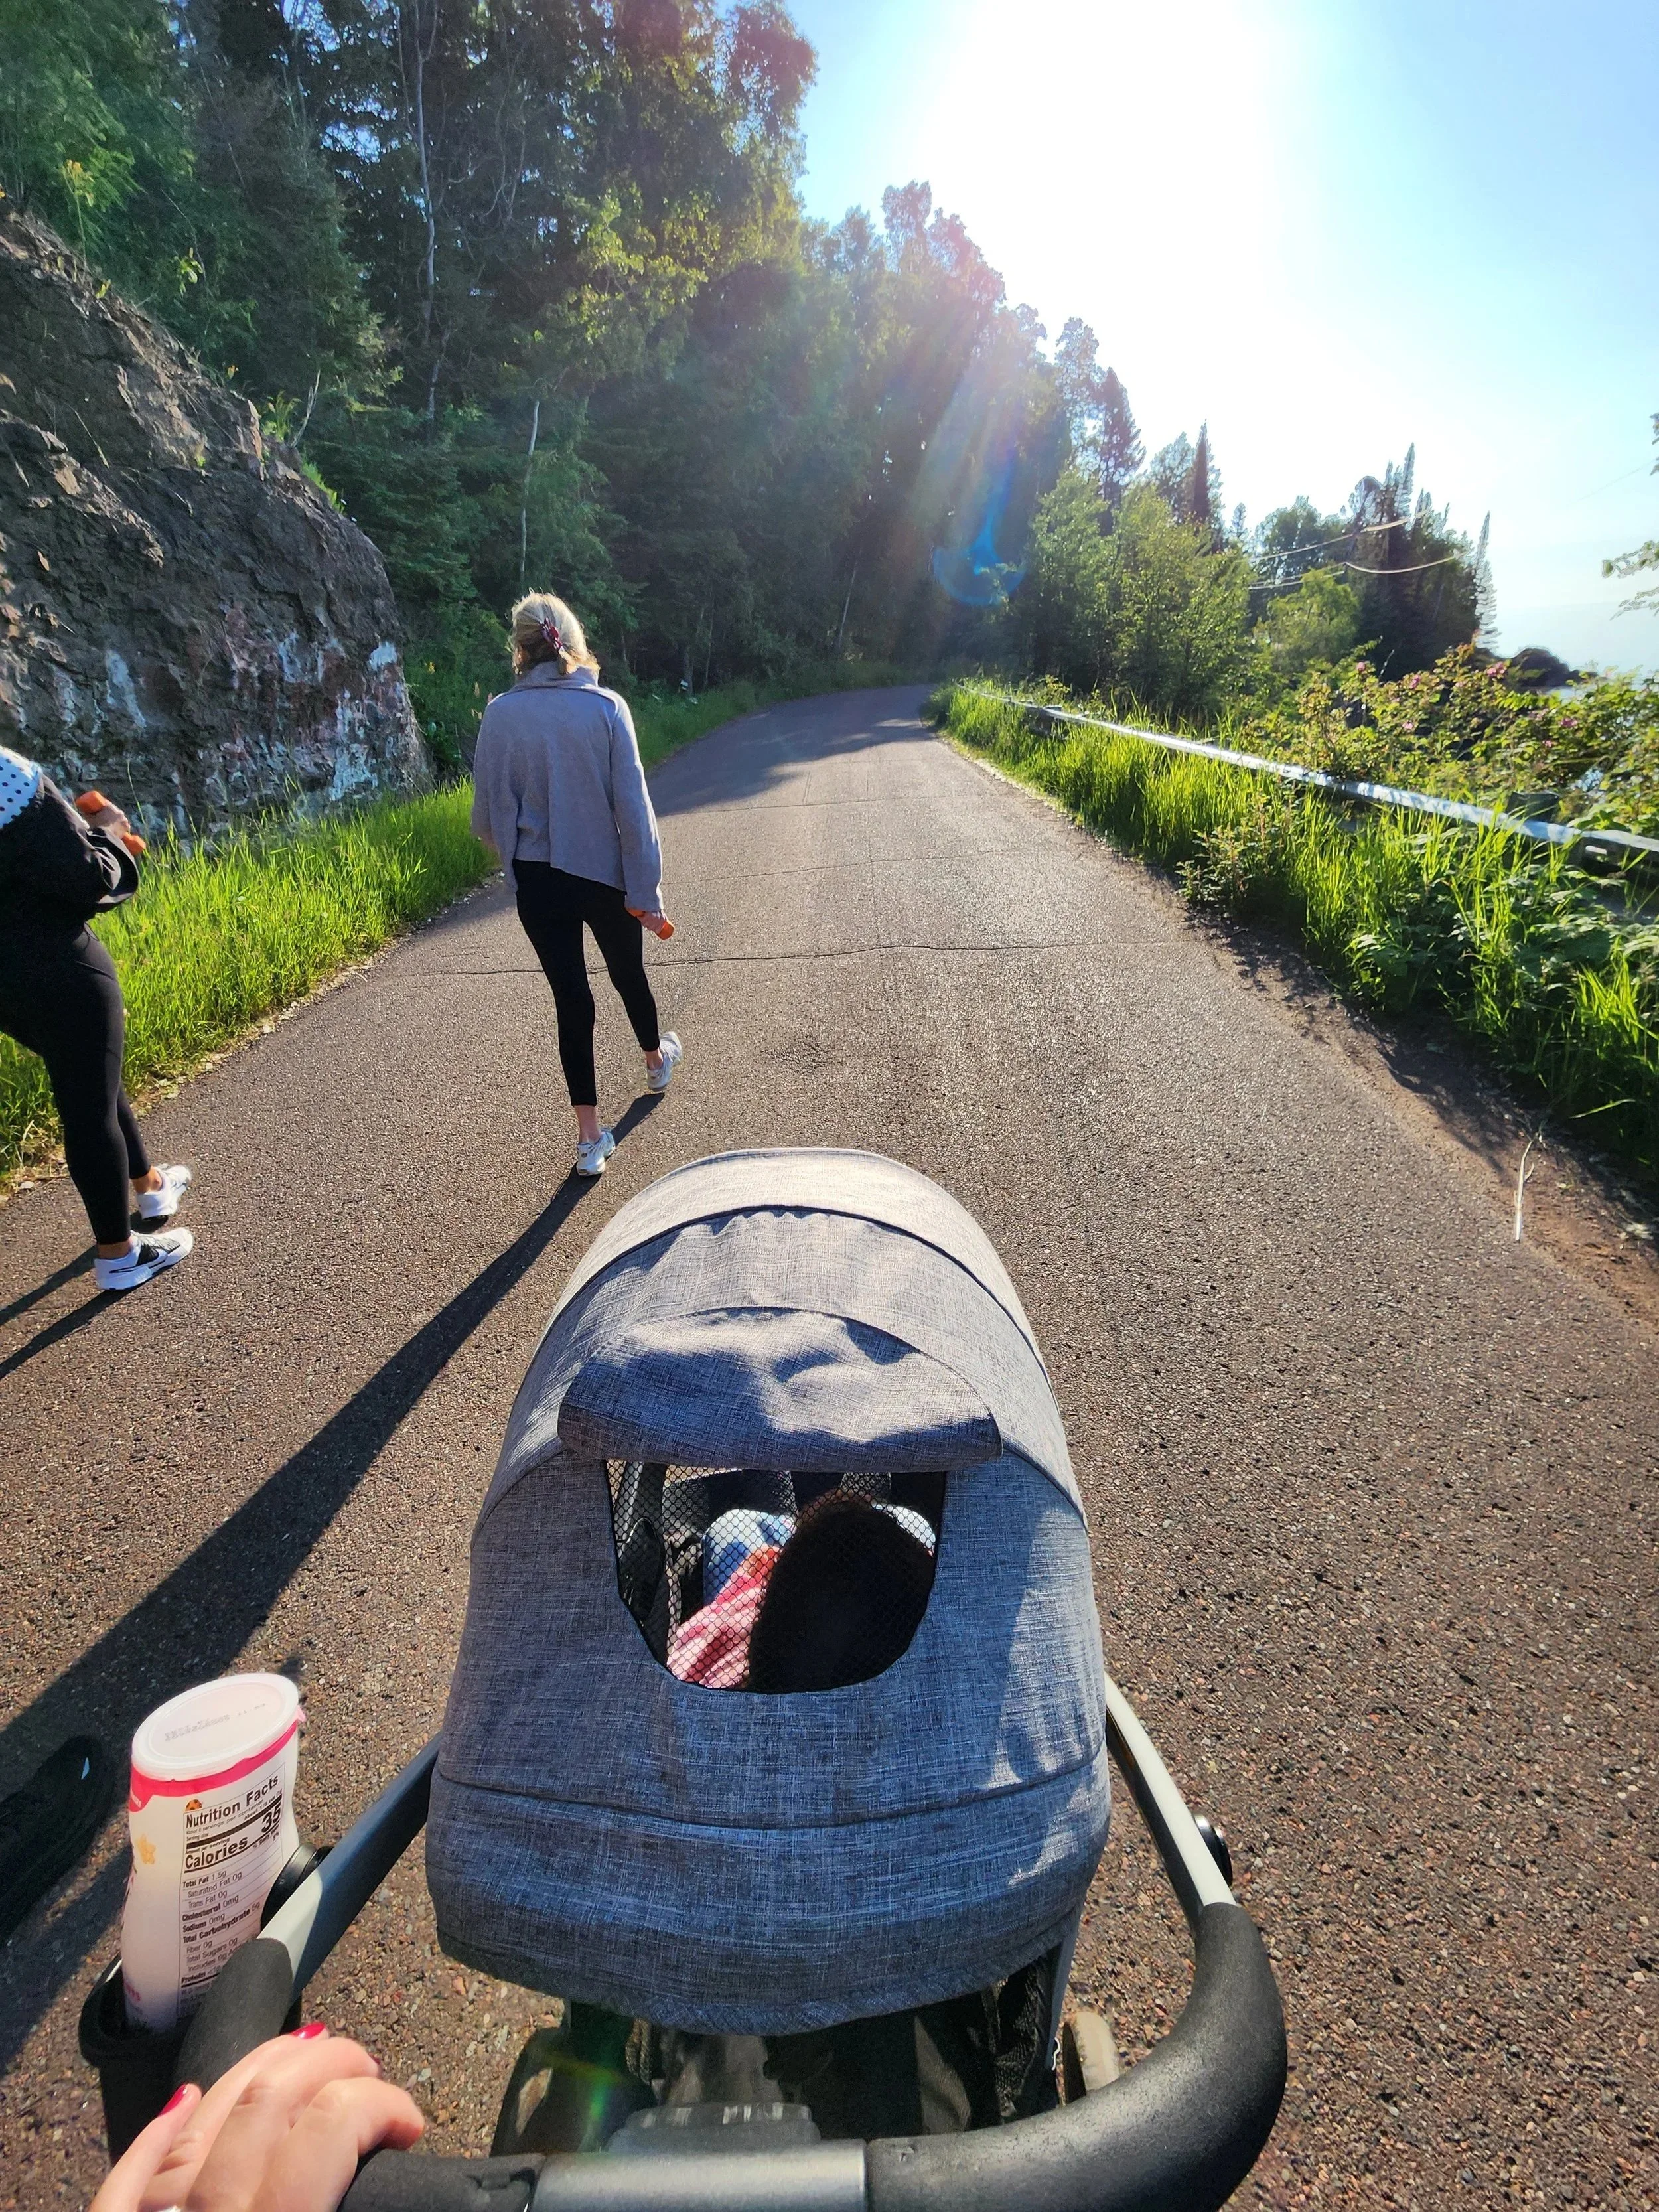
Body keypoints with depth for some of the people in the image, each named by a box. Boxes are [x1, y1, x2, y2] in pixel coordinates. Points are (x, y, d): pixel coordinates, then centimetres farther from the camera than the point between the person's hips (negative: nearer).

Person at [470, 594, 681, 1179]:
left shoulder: (500, 715, -7)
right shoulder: (606, 707, -9)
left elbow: (486, 817, -1)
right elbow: (632, 806, -11)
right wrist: (646, 890, -6)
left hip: (538, 884, 0)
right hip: (606, 874, 0)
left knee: (571, 998, 7)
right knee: (628, 974, 23)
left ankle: (591, 1140, 8)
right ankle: (657, 1060, 51)